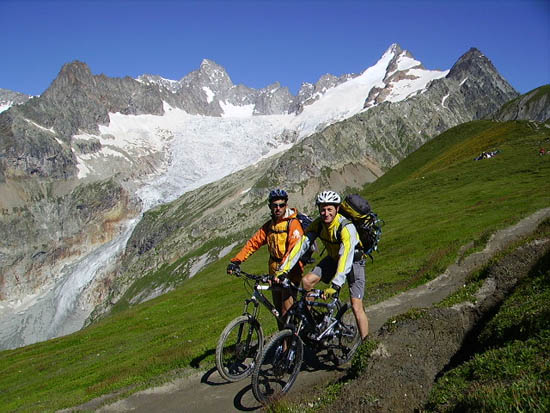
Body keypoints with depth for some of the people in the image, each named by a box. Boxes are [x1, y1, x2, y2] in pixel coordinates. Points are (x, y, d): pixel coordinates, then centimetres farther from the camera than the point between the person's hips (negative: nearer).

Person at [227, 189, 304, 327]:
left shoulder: (293, 224, -13)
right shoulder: (269, 225, 10)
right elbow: (253, 242, 5)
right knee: (278, 311, 14)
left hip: (290, 273, -7)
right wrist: (236, 261, -6)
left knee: (287, 312, -10)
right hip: (275, 273, 7)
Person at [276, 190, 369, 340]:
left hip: (353, 261, -5)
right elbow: (301, 245, -22)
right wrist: (283, 269, -32)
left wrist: (335, 285, -53)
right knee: (307, 280, -14)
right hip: (333, 259, 5)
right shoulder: (318, 224, -17)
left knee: (356, 307, -11)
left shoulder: (346, 228, -33)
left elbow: (346, 258, -43)